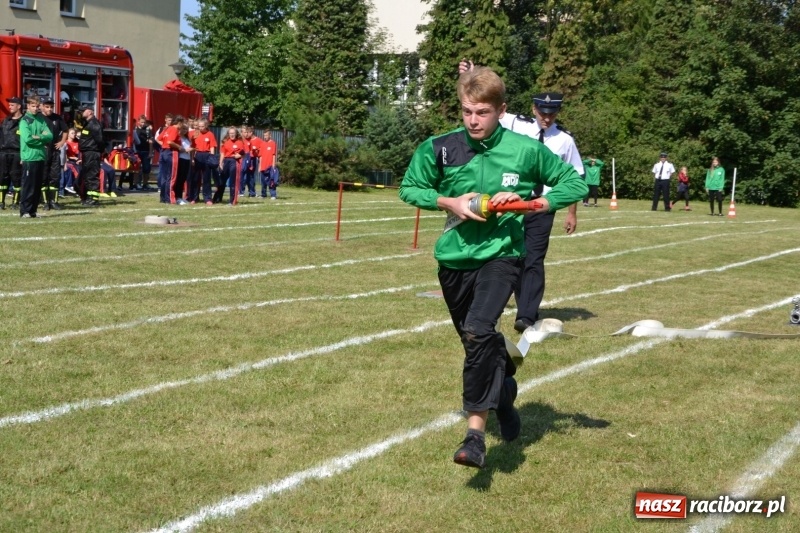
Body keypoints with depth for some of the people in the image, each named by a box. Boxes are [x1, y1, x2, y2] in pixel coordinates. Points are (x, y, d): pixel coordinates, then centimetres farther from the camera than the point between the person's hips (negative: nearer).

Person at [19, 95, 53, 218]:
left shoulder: (41, 119, 13)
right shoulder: (24, 121, -3)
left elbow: (50, 136, 4)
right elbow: (27, 138, -15)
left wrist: (36, 137, -11)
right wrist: (42, 138, -5)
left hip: (41, 157, 6)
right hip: (29, 158, -6)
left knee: (38, 186, 8)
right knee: (28, 186, -6)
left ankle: (33, 210, 14)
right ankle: (24, 211, -1)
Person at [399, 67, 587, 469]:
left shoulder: (526, 150, -9)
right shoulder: (440, 148, -4)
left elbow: (575, 184, 1)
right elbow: (409, 189, 8)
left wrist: (532, 203, -15)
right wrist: (448, 202, -10)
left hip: (501, 255, -4)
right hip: (453, 258, 4)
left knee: (478, 330, -27)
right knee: (476, 341, 19)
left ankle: (475, 434, -24)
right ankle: (503, 393, 52)